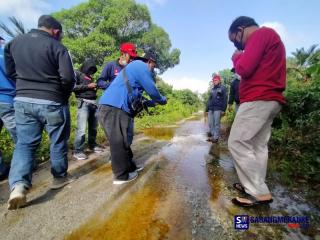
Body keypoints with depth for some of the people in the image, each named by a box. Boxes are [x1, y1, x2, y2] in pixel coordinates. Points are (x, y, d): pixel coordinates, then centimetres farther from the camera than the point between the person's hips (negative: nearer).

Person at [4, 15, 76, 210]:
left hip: (23, 101, 5)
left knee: (25, 143, 11)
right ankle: (60, 177, 25)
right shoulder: (57, 47, -8)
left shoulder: (14, 43, 10)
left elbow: (10, 72, 16)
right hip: (52, 102, -4)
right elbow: (68, 77, -17)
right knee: (58, 142, 11)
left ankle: (19, 185, -4)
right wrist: (64, 94, 1)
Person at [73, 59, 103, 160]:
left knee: (93, 127, 9)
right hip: (84, 103, -6)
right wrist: (87, 86, -8)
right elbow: (73, 87, -5)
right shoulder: (77, 74, 8)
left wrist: (95, 87, 7)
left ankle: (92, 145, 24)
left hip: (94, 103, 6)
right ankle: (78, 151, -1)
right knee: (81, 128, -9)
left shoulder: (90, 77, 24)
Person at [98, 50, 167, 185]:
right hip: (114, 108, -11)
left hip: (111, 107, 11)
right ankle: (122, 175, 12)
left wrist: (150, 103, 37)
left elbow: (133, 97, 35)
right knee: (119, 142, -2)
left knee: (122, 141, 17)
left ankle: (130, 166, 31)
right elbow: (152, 90, -3)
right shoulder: (142, 66, -1)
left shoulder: (134, 67, 31)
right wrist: (162, 100, 15)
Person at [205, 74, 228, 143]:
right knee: (210, 123, 3)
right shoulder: (212, 89, 22)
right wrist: (207, 109, 14)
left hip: (218, 109, -6)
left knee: (216, 123, -5)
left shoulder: (222, 88, 4)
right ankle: (213, 136, 13)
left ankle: (216, 137, 1)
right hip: (211, 109, 6)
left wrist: (223, 109, -13)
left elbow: (225, 99, -4)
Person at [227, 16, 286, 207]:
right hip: (270, 100, 11)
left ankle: (260, 193, -3)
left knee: (237, 143, -9)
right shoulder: (269, 37, 27)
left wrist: (236, 57, 5)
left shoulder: (261, 33, -3)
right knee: (259, 146, 9)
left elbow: (244, 69, -14)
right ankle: (256, 186, 17)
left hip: (258, 99, -11)